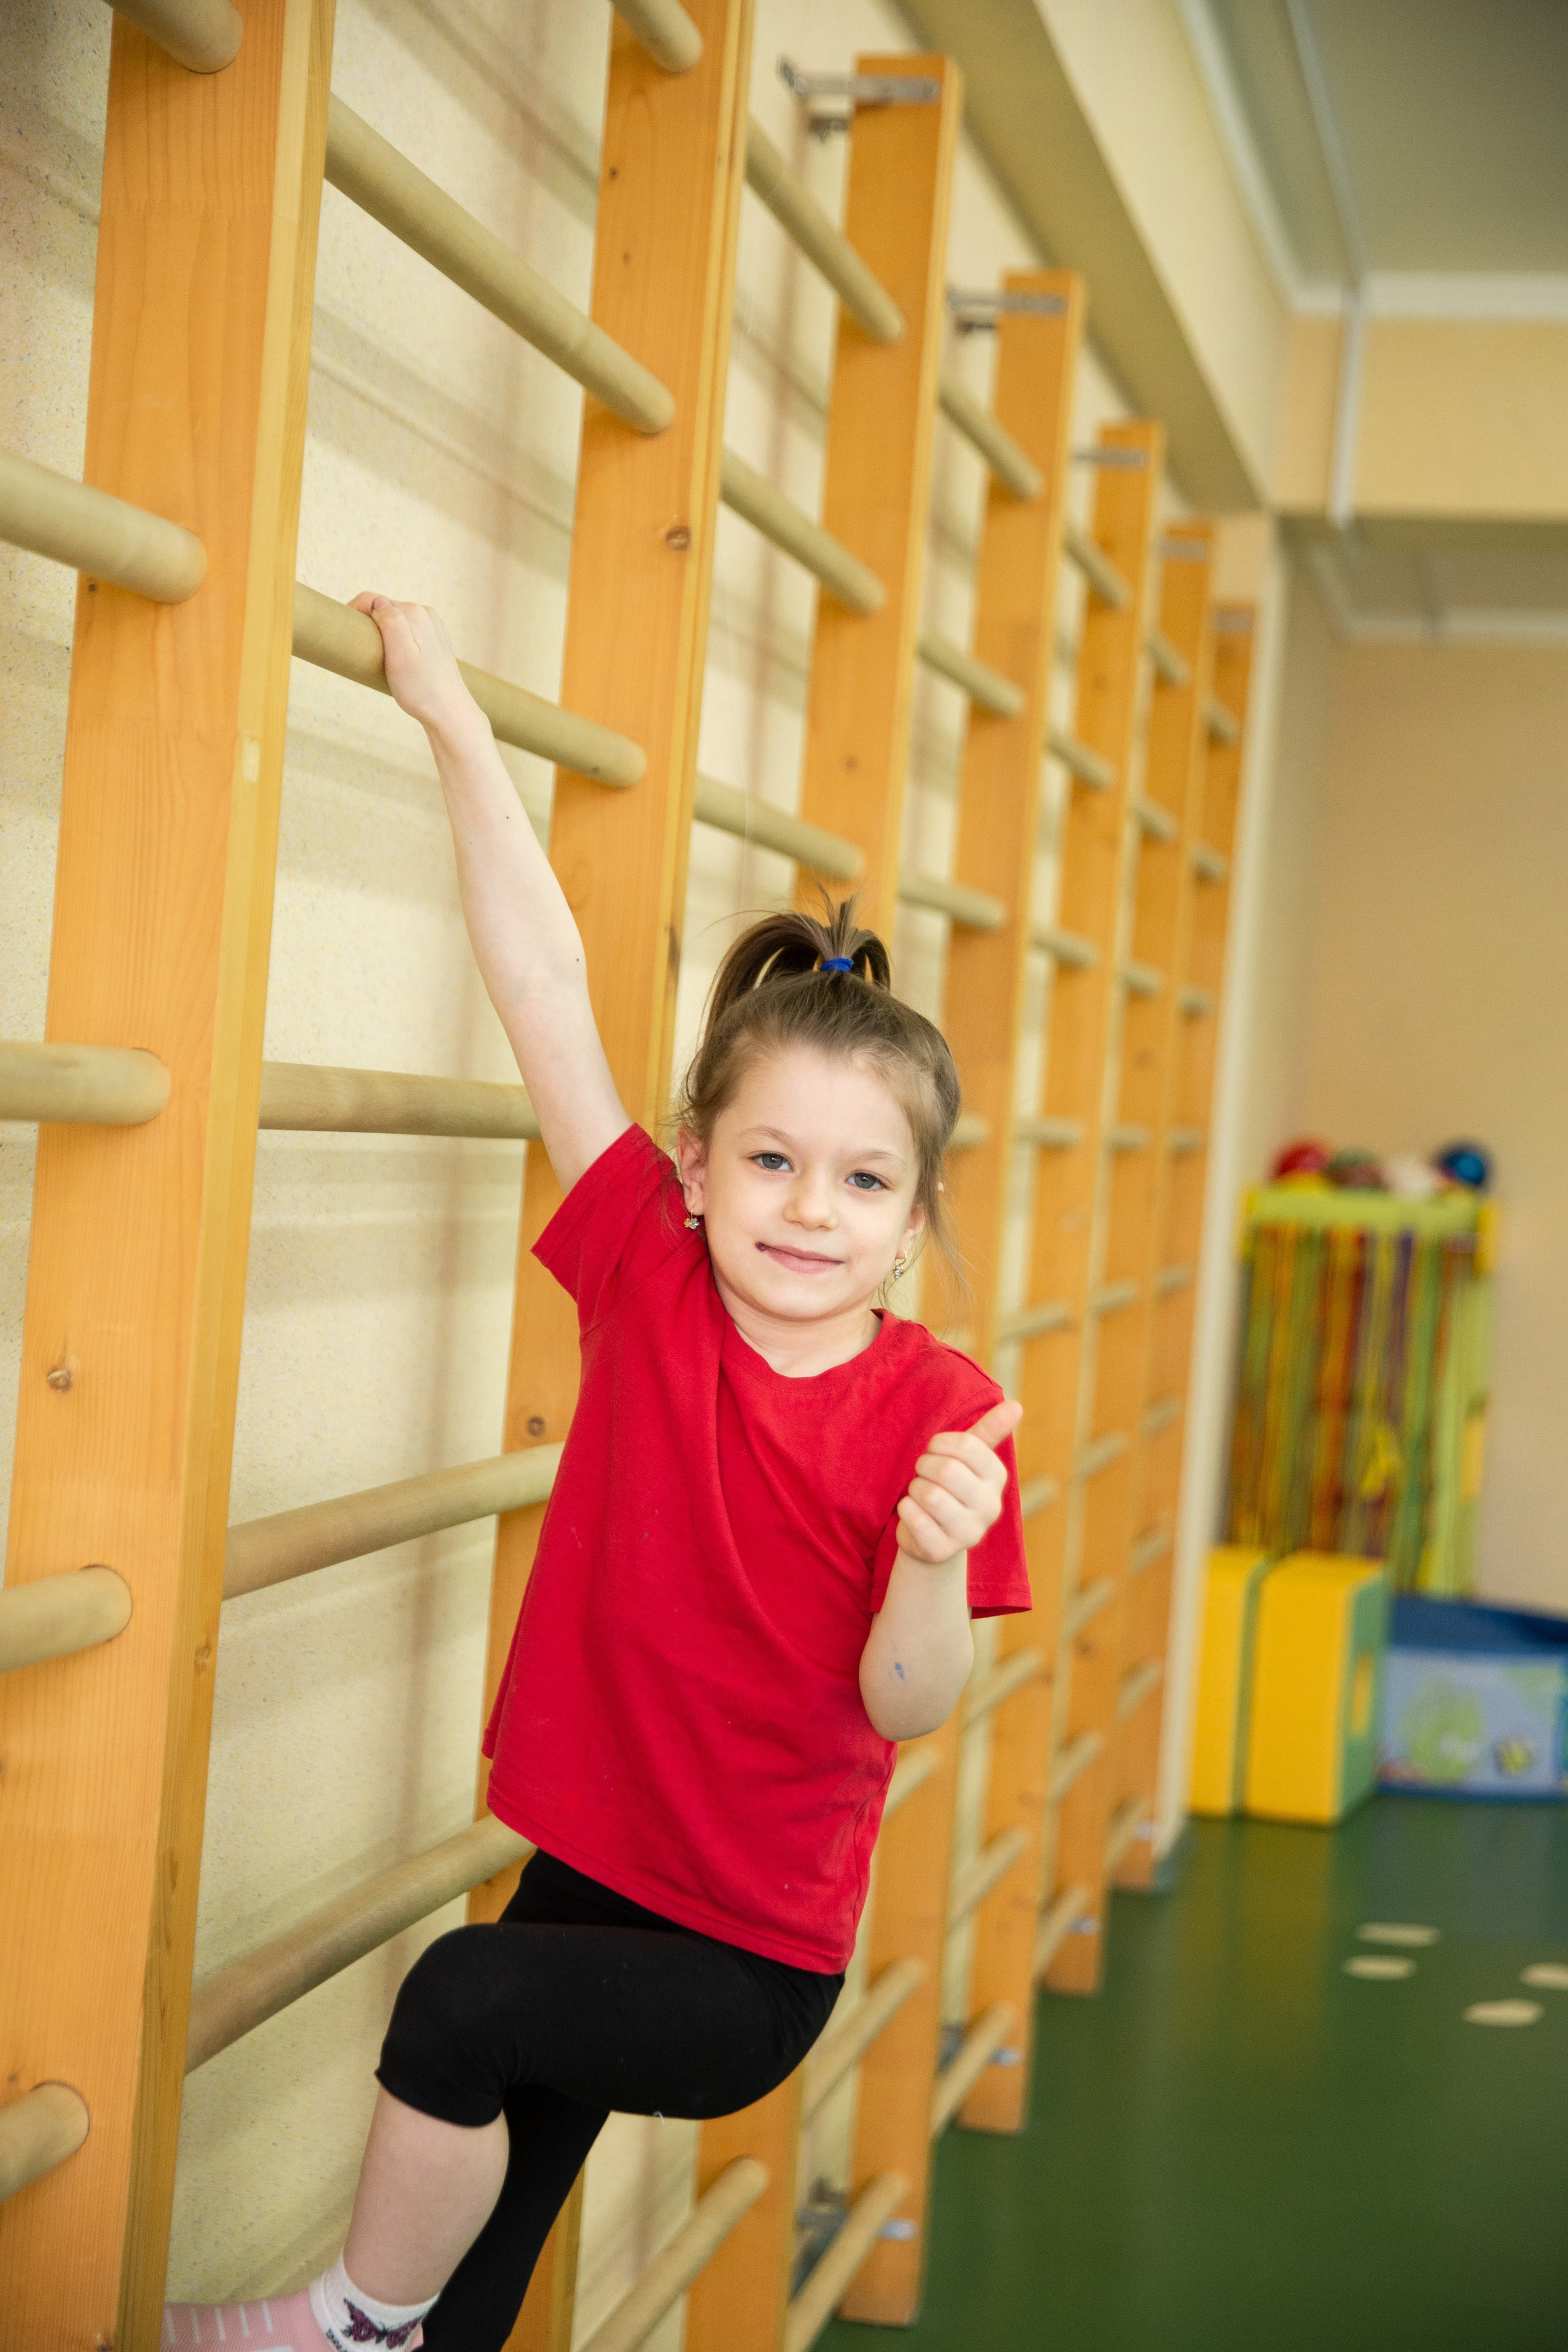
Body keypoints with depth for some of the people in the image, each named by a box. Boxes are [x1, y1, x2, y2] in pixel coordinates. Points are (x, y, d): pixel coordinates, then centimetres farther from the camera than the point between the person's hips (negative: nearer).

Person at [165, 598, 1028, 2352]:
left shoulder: (937, 1412, -14)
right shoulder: (652, 1285, -8)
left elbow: (903, 1706, -13)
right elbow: (545, 994, -10)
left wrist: (936, 1559, -34)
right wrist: (455, 726, -11)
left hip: (748, 1966, -4)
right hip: (589, 1872, 4)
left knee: (464, 2000, -27)